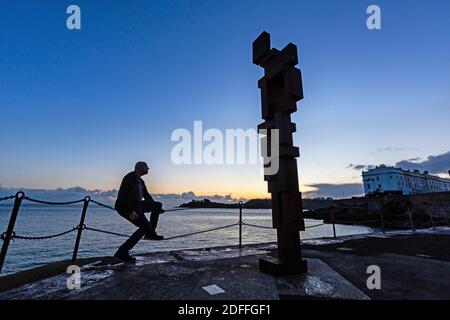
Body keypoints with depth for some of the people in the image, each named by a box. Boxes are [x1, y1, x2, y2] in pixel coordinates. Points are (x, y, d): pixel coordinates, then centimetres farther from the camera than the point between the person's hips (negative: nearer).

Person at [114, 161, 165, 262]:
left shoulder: (140, 181, 15)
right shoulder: (130, 177, -15)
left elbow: (146, 195, 24)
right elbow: (123, 195, -24)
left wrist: (157, 208, 25)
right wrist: (131, 211, -29)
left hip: (137, 205, 10)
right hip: (125, 206, -10)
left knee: (158, 204, 6)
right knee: (145, 227, -17)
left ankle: (151, 233, 8)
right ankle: (122, 252, -9)